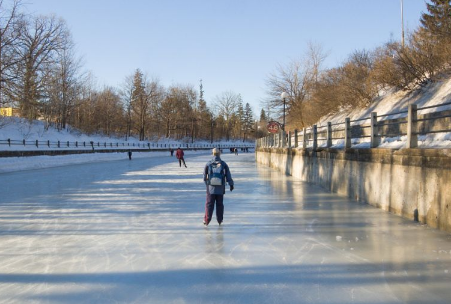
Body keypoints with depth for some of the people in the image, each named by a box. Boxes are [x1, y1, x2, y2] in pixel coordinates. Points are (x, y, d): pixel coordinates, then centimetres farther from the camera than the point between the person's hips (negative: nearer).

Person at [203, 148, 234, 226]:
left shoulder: (208, 164, -1)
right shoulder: (223, 164, -1)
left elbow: (204, 175, 8)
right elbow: (228, 175, 0)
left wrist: (206, 183, 25)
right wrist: (231, 184, 7)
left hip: (211, 187, 0)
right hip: (220, 188, 1)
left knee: (209, 204, 2)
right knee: (219, 204, 10)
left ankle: (207, 220, -4)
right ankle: (220, 220, 15)